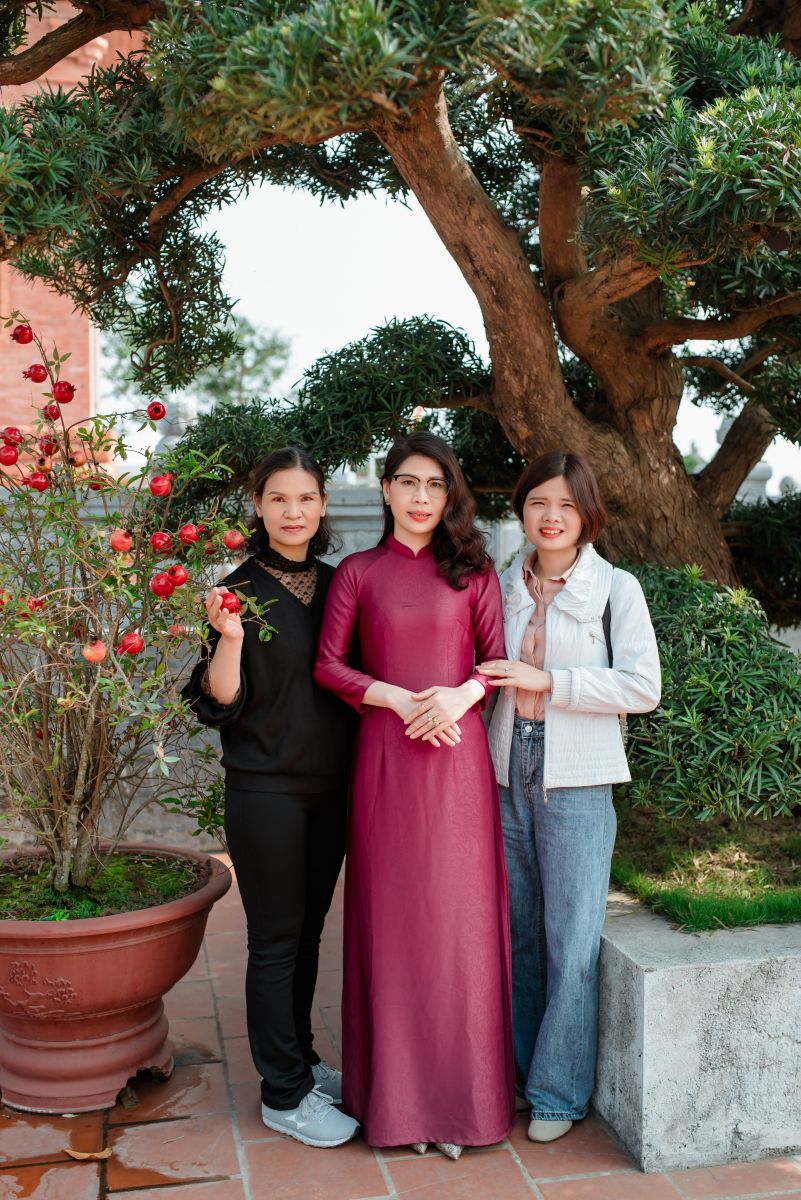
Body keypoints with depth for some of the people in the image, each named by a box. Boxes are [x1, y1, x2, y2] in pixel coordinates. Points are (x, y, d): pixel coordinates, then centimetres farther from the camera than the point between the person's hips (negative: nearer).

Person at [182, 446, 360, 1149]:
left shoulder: (337, 584, 7)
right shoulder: (242, 590, -9)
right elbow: (221, 702, -12)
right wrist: (229, 638, -27)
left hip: (332, 786, 6)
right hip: (267, 790, -5)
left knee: (308, 930, 17)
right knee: (276, 939, 3)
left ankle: (300, 1058, 34)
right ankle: (285, 1095, 17)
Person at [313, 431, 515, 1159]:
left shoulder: (473, 572, 8)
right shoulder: (358, 573, 6)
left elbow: (498, 658, 5)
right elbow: (328, 666, 1)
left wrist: (460, 695, -14)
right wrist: (399, 699, -12)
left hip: (459, 754, 1)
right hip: (385, 756, 0)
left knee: (459, 914, 4)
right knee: (392, 914, 5)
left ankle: (463, 1088, 20)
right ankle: (398, 1091, 20)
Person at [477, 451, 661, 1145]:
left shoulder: (616, 588, -2)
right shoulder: (501, 586, 9)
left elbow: (643, 688, -9)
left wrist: (547, 680, -14)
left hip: (577, 787, -3)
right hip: (506, 781, 4)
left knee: (572, 944, 2)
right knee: (518, 936, 12)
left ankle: (560, 1092, 17)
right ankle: (521, 1070, 28)